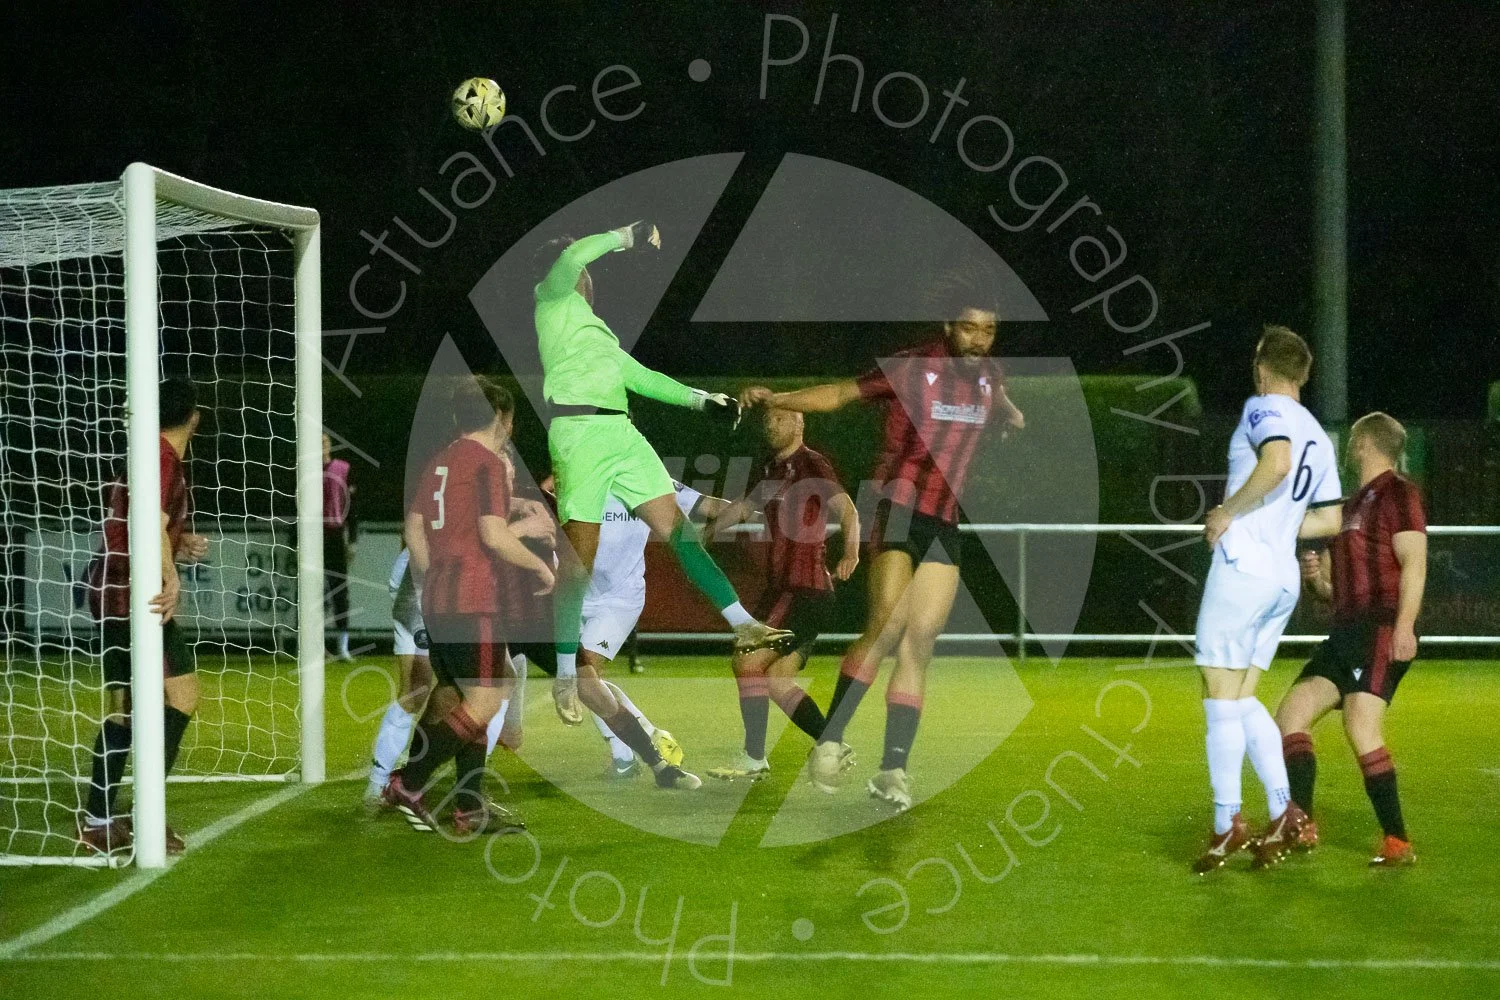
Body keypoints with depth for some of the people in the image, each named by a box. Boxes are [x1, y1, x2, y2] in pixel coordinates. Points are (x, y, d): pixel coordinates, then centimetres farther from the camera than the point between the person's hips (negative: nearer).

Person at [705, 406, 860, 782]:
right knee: (775, 679, 6)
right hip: (780, 587, 9)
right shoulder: (769, 469, 15)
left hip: (806, 591, -9)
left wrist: (850, 552, -42)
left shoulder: (812, 465, -10)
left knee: (748, 662, -13)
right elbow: (743, 507, 32)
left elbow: (846, 510, -24)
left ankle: (753, 759, -6)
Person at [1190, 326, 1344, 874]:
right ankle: (1283, 812, 4)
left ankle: (1227, 823, -3)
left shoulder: (1264, 408, -6)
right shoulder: (1317, 436, 18)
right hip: (1284, 577, 8)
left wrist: (1229, 513, -16)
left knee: (1221, 695, -3)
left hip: (1243, 567, -8)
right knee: (1242, 699, 14)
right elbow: (1330, 521, 20)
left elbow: (1277, 463, -27)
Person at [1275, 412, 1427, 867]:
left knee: (1361, 726, -20)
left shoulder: (1397, 493, -2)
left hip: (1382, 630, -10)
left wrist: (1404, 626, -25)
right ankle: (1301, 825, -3)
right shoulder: (1352, 505, 25)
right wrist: (1315, 576, 7)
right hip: (1346, 632, 10)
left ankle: (1397, 841, -18)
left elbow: (1414, 563, -14)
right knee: (1292, 710, 0)